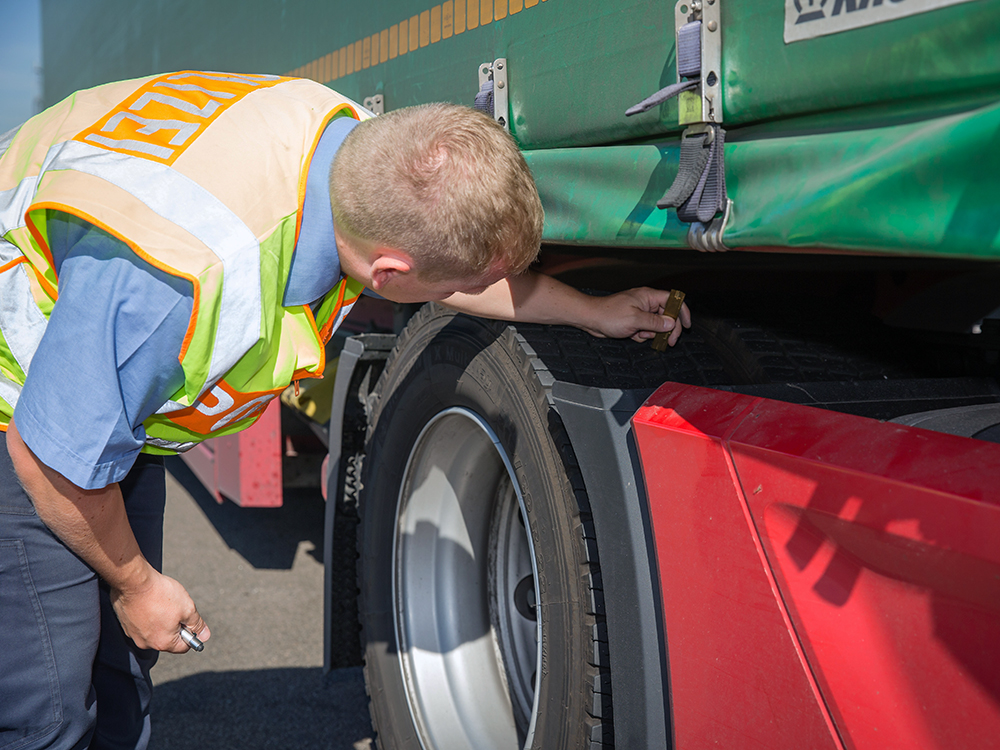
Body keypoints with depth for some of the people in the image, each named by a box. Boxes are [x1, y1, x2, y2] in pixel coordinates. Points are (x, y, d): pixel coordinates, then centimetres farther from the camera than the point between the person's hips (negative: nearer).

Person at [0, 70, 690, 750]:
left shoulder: (354, 138, -19)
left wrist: (595, 312, 10)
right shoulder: (185, 281, -44)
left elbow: (466, 269, 5)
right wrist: (136, 585, -11)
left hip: (116, 400, 8)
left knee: (120, 664, 14)